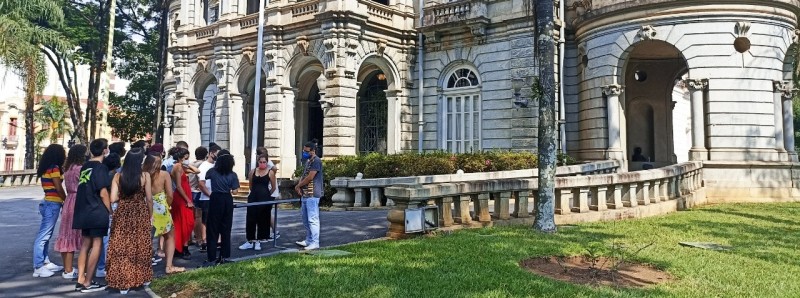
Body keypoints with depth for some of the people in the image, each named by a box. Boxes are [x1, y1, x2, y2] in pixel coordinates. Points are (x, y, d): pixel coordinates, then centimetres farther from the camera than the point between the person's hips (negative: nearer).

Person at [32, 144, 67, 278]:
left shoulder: (46, 168, 15)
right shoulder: (54, 168, -11)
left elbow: (51, 187, 11)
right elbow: (58, 188, -14)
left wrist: (62, 201, 6)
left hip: (48, 203, 10)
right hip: (52, 204, -9)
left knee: (46, 235, 13)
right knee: (43, 236, -7)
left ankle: (45, 262, 21)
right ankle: (38, 267, -5)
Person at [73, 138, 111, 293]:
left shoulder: (85, 167, 12)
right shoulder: (101, 167, -12)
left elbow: (85, 189, 15)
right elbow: (103, 193, -15)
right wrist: (110, 211, -6)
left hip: (84, 212, 8)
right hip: (97, 212, -8)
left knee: (85, 244, 12)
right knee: (97, 245, -2)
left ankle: (81, 280, 14)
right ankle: (87, 283, 0)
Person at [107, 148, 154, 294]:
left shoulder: (118, 176, -3)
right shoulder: (145, 176, -8)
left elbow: (113, 199, -8)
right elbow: (149, 199, -5)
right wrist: (150, 215, 8)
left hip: (122, 214, 1)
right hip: (140, 214, -1)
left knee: (121, 248, 8)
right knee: (140, 246, 13)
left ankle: (122, 282, 11)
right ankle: (141, 277, 25)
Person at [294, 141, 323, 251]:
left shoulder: (316, 161, -12)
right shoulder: (307, 161, 18)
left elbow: (310, 177, -18)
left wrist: (298, 186, -5)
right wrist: (299, 186, -1)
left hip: (312, 195, -10)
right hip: (305, 194, 10)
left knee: (312, 219, -9)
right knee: (305, 218, 16)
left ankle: (314, 243, -5)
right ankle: (308, 240, 26)